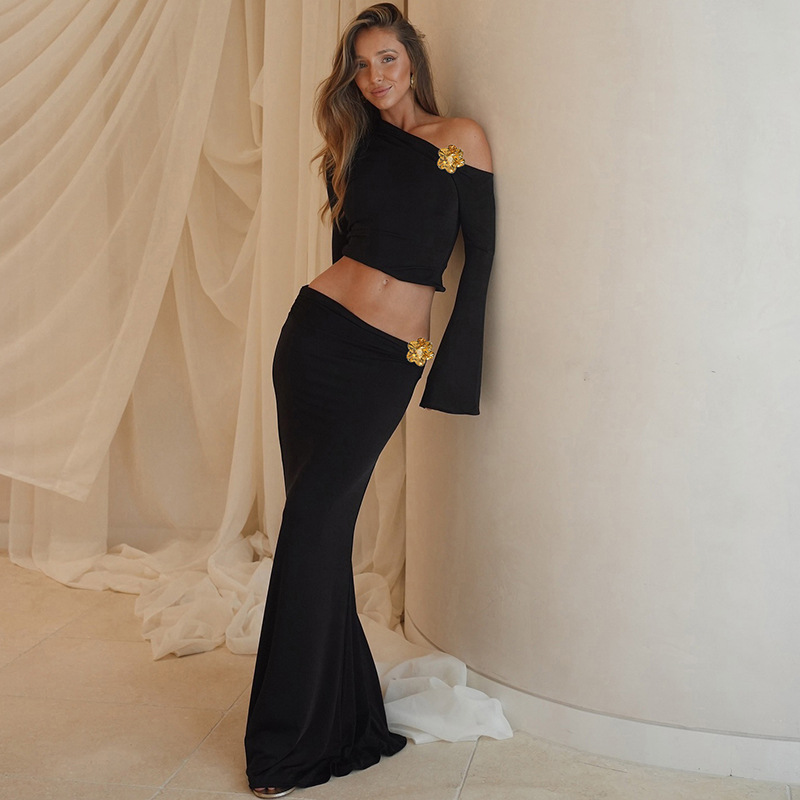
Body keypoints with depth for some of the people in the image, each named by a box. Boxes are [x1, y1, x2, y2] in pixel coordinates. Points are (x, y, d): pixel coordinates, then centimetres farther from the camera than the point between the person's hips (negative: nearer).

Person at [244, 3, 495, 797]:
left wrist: (455, 361, -1)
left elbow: (481, 250, 1)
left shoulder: (460, 137, 1)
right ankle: (331, 718, 18)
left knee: (316, 524, -7)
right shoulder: (355, 148, 12)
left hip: (390, 362, -3)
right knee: (315, 527, 3)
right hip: (319, 333, 4)